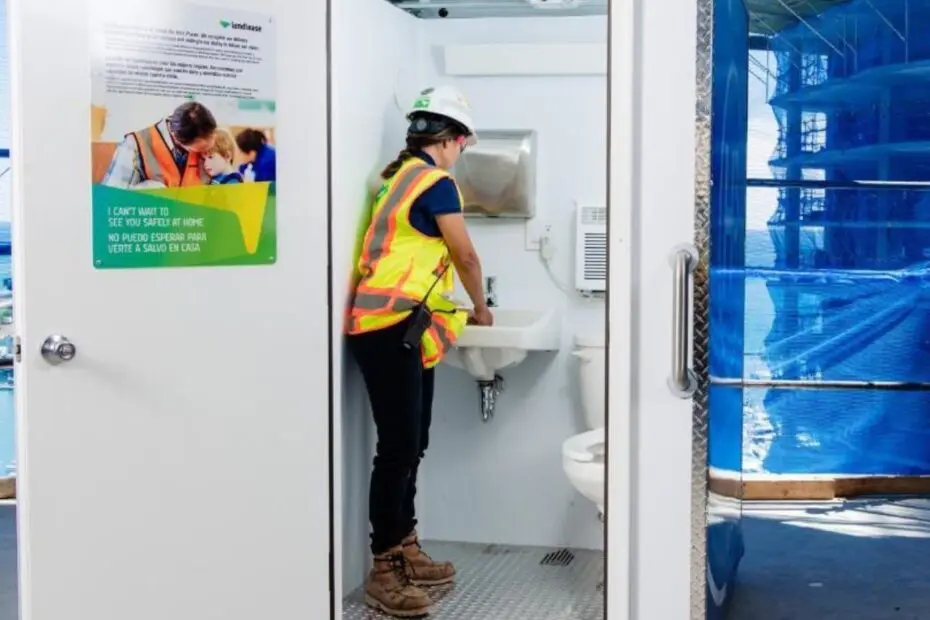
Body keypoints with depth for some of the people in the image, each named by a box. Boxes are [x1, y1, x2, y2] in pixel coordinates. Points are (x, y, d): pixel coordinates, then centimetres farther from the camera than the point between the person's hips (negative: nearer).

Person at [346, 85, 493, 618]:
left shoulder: (403, 177, 20)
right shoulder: (436, 184, -8)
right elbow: (466, 257, 0)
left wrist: (456, 310, 31)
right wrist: (481, 309, 18)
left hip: (401, 328, 10)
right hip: (391, 328, -10)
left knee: (411, 447, 12)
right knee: (397, 449, -9)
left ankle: (406, 552, 20)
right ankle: (384, 571, -3)